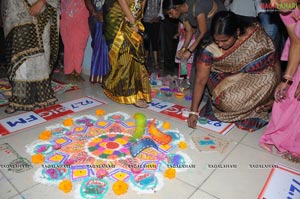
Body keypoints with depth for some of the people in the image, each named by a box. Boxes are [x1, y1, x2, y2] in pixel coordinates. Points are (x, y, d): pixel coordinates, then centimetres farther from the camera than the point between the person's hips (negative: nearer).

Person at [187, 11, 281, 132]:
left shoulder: (257, 35, -20)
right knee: (225, 99, -25)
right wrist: (193, 111, -21)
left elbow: (275, 63, -9)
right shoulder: (211, 50, -21)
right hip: (228, 83, 1)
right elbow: (200, 81, -18)